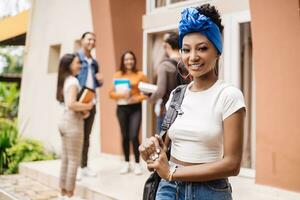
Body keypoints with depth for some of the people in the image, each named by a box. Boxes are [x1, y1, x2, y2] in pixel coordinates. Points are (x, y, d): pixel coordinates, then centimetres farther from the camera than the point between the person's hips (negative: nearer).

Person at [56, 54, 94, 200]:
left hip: (65, 121, 9)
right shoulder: (73, 81, -14)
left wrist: (82, 110, 9)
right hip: (73, 123, -9)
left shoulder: (66, 80, 14)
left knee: (66, 159, 12)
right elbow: (71, 104, -26)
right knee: (74, 160, -3)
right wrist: (87, 106, -13)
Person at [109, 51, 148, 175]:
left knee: (134, 136, -8)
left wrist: (138, 98, -13)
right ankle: (126, 163, 22)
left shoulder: (140, 75, 0)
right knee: (125, 136, 8)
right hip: (121, 108, 2)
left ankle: (137, 163, 7)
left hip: (135, 108, -1)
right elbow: (111, 93, 2)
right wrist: (120, 95, -16)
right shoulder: (117, 75, 2)